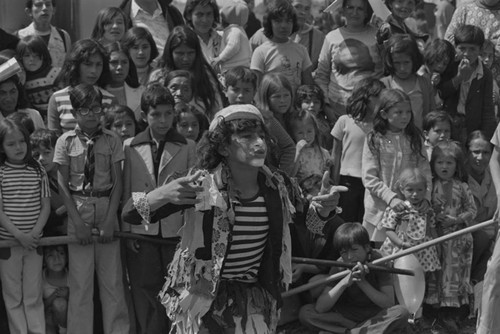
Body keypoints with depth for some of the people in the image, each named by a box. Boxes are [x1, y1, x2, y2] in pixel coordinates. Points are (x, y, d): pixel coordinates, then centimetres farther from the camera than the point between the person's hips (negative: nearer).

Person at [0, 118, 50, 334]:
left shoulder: (38, 171, 3)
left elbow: (45, 205, 3)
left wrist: (35, 233, -11)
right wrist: (19, 235, -16)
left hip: (34, 241, 2)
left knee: (34, 295, 7)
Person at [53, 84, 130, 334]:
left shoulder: (111, 140, 2)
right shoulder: (66, 142, 1)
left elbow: (117, 182, 0)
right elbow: (62, 185, -1)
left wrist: (110, 220, -9)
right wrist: (78, 222, -9)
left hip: (107, 208, 1)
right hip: (77, 211, 0)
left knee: (112, 279, 3)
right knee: (80, 280, 1)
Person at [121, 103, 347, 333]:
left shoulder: (276, 184, -8)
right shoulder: (201, 184, -20)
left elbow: (303, 217, 14)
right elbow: (130, 214, -18)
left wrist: (324, 206, -9)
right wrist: (163, 194, -38)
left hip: (256, 297, 4)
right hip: (203, 297, -4)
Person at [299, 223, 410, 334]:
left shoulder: (378, 262, -14)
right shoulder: (339, 266, -11)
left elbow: (389, 303, -20)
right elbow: (320, 308, -21)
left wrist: (362, 282, -29)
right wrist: (345, 282, -33)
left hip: (376, 314, -1)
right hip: (347, 314, 1)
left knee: (401, 312, -34)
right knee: (304, 312, -21)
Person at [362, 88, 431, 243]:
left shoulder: (415, 139, 7)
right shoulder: (374, 140, -3)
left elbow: (425, 173, 5)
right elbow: (369, 179, -8)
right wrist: (391, 197, -19)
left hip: (411, 210, 2)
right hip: (380, 211, -2)